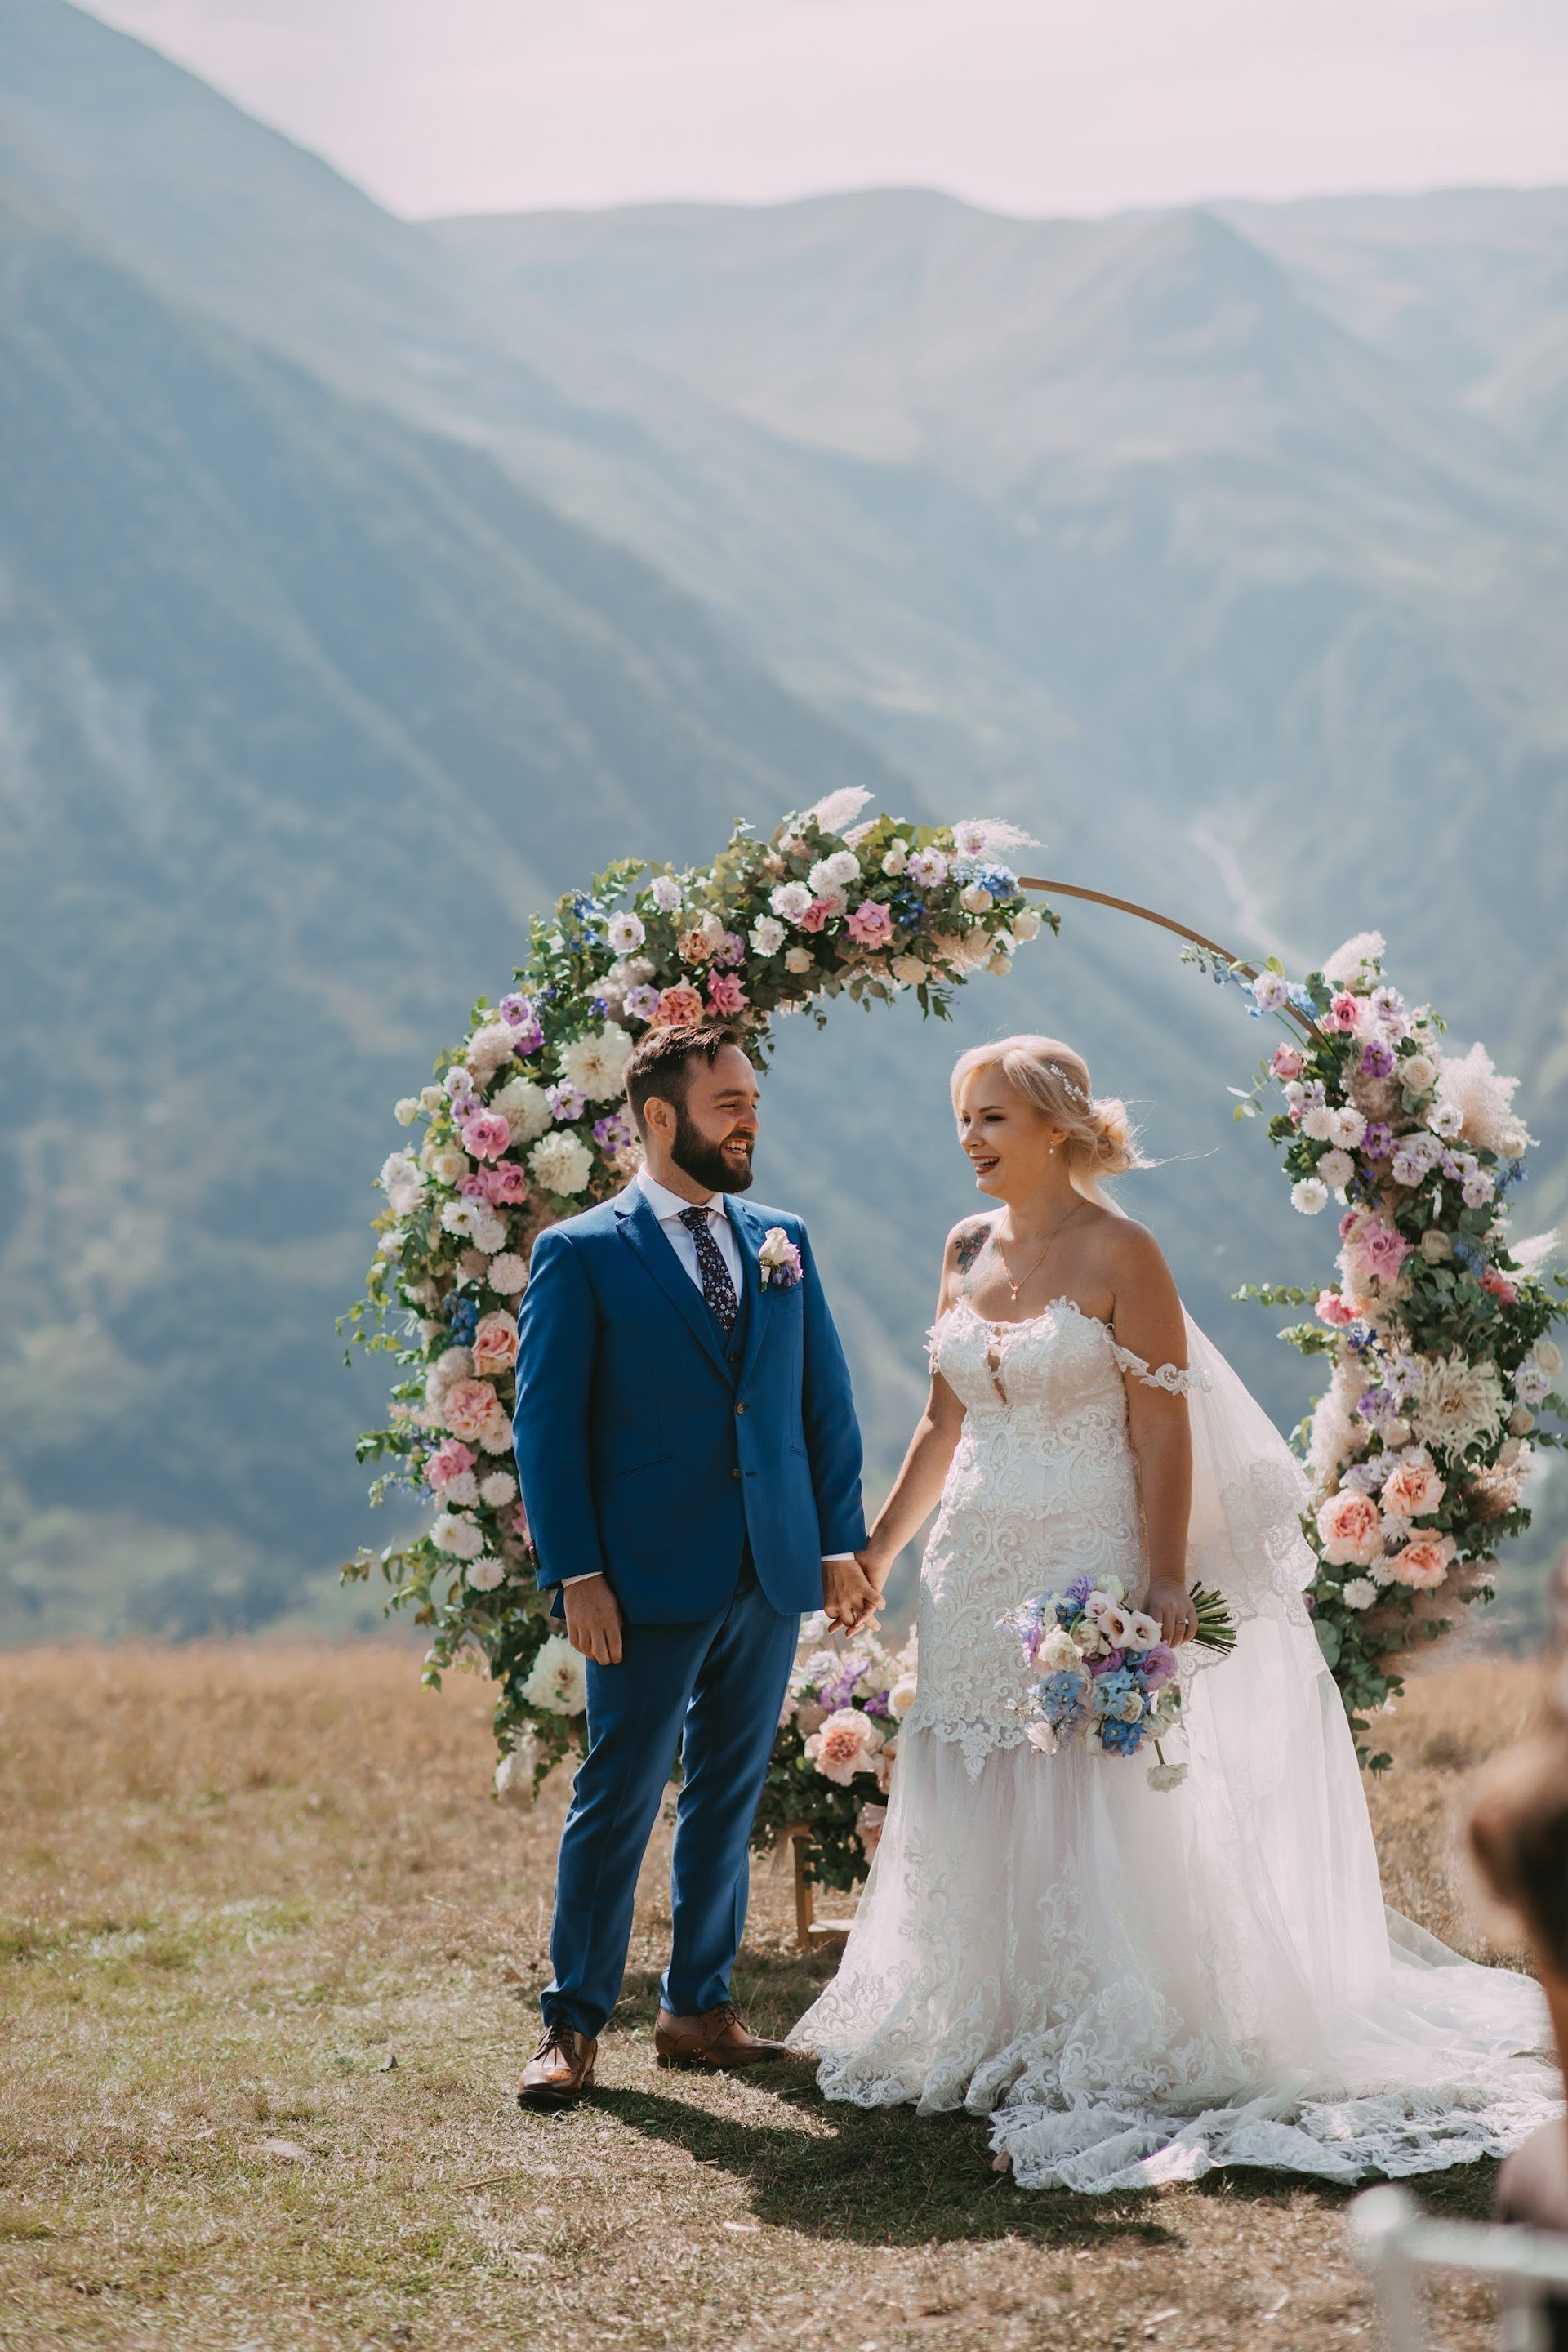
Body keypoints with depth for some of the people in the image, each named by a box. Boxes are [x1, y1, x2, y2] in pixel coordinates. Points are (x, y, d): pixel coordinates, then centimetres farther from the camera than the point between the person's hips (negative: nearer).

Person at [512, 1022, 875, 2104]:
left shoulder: (782, 1244, 11)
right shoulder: (580, 1255, -3)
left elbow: (827, 1401, 13)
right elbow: (548, 1425, -5)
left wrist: (843, 1540, 4)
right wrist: (576, 1574, -12)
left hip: (772, 1575, 5)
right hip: (652, 1581, -5)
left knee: (729, 1801, 11)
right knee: (617, 1801, -2)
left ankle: (699, 2008, 20)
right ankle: (575, 2025, 5)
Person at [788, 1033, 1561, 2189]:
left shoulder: (1119, 1254, -10)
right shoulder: (969, 1250, 9)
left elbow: (1164, 1432, -13)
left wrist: (1164, 1586, -20)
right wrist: (878, 1550, 17)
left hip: (1086, 1567, -6)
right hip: (979, 1572, 6)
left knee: (1088, 1812, -5)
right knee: (978, 1809, 10)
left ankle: (1096, 2074, 0)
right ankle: (994, 2041, 22)